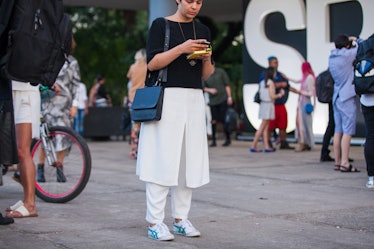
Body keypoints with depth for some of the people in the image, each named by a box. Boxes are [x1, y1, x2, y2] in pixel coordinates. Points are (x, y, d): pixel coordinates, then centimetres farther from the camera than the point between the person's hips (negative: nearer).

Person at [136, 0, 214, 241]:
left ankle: (181, 219, 11)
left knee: (189, 160, 3)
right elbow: (152, 63, -8)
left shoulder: (203, 30, 15)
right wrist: (181, 49, -18)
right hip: (166, 98, -5)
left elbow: (206, 75, 15)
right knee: (161, 160, -9)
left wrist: (206, 59, -5)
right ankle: (155, 222, -7)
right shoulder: (161, 25, 1)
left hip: (193, 100, 5)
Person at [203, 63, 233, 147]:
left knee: (223, 119, -5)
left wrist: (229, 97, -3)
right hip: (212, 101, 2)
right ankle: (213, 140, 5)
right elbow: (204, 88, 10)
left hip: (223, 99, -2)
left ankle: (228, 139, 7)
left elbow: (227, 85, 4)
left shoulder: (221, 72, 2)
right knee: (213, 120, -2)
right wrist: (210, 90, -12)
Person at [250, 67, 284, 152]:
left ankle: (267, 147, 8)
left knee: (266, 127, 9)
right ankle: (253, 146, -5)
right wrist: (280, 94, 3)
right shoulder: (271, 82, -11)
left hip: (263, 104, 8)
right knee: (262, 127, -5)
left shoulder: (262, 82, 11)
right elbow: (272, 96, -15)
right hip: (268, 105, -8)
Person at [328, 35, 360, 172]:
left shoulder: (332, 57, 9)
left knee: (338, 131, 8)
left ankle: (338, 162, 10)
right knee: (347, 131, -8)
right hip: (347, 97, -8)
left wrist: (347, 40, 22)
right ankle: (345, 163, -12)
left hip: (337, 98, 8)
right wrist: (357, 40, 14)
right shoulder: (346, 54, -10)